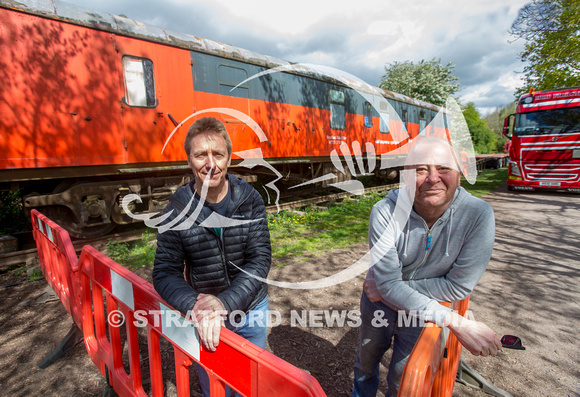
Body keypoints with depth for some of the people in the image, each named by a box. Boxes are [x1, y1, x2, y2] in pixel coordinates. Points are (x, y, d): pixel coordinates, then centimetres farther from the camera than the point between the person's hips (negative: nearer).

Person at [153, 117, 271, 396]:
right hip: (204, 319, 0)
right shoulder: (177, 211, -14)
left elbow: (260, 259, -16)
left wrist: (225, 302, -28)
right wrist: (196, 307, -28)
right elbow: (165, 273, -11)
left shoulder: (251, 200, -14)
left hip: (251, 311, 1)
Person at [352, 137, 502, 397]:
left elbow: (459, 287, -23)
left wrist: (392, 287, -22)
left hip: (425, 311, -1)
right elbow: (388, 284, -29)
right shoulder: (385, 212, -29)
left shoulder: (478, 214, -27)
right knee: (366, 360, 26)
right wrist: (457, 323, -33)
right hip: (379, 300, 1)